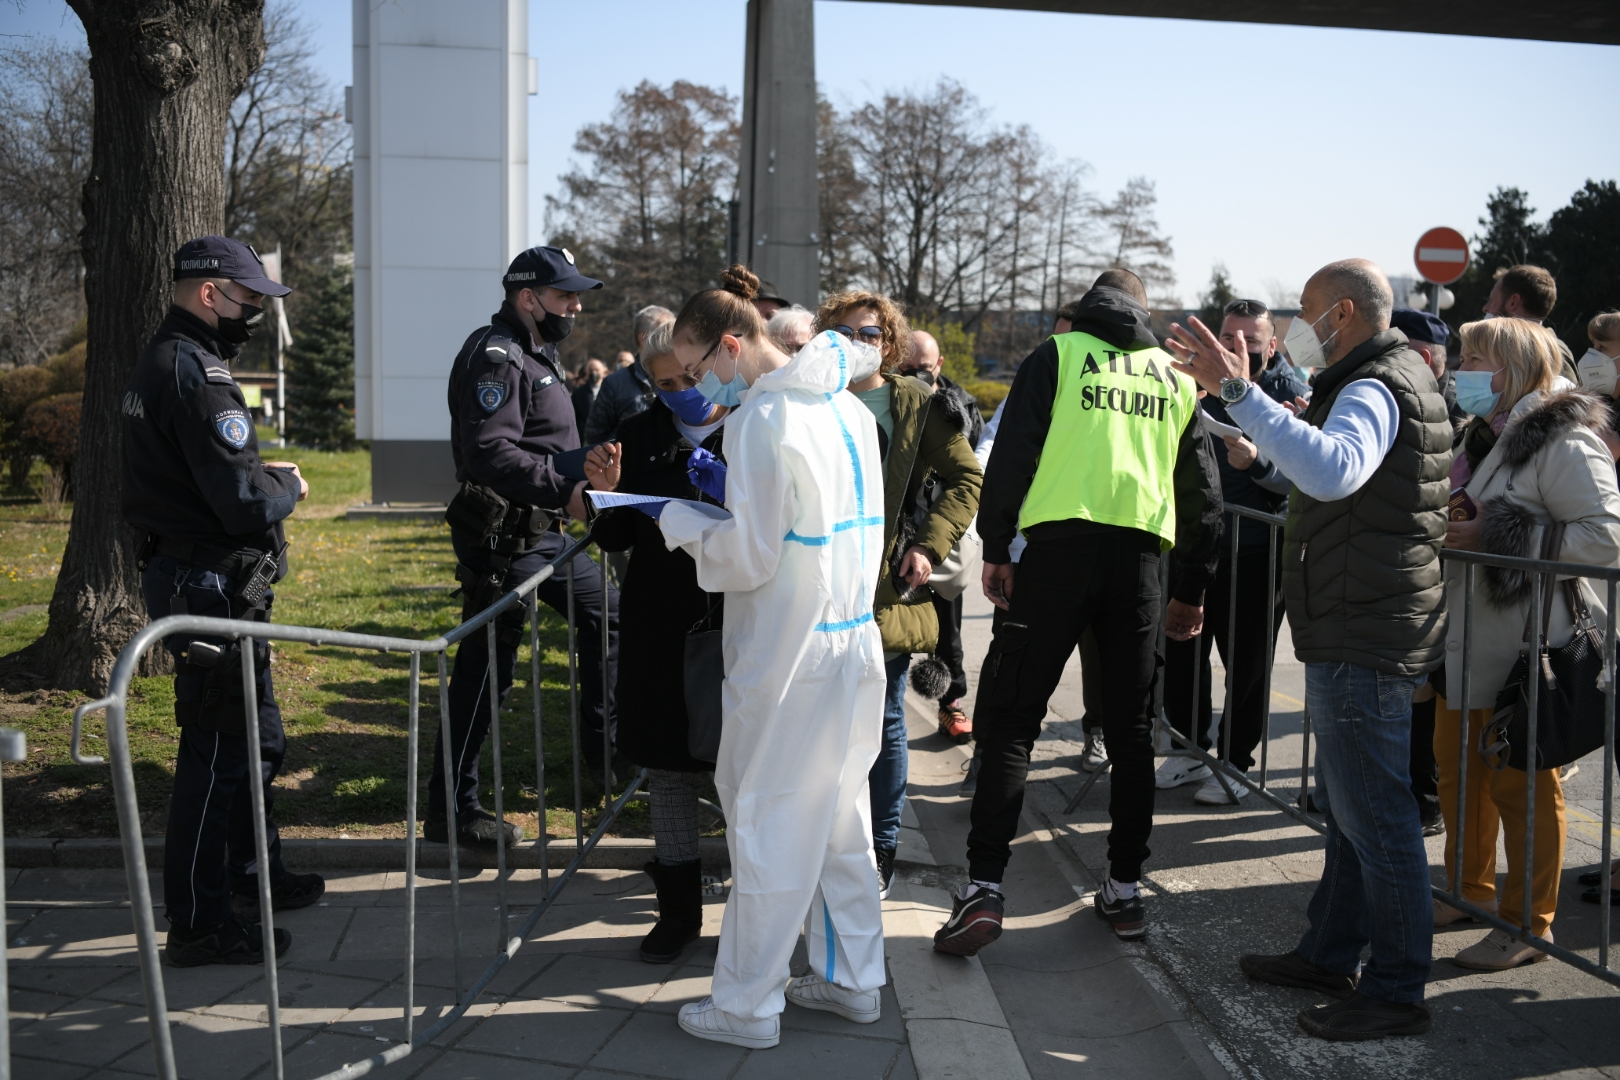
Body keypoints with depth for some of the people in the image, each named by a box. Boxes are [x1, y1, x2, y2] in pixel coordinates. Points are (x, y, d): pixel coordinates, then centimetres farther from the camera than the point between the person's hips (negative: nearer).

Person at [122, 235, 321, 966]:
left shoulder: (166, 361, 15)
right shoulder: (193, 372, -19)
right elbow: (243, 500, -25)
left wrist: (262, 475, 5)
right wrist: (288, 485, -5)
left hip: (194, 577, 11)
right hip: (211, 586, -11)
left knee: (256, 736, 21)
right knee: (216, 750, -4)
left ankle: (254, 876, 36)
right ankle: (198, 924, 6)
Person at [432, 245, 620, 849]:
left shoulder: (534, 354, 18)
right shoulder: (496, 356, -15)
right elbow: (490, 451, -28)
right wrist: (565, 490, -31)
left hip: (544, 532, 10)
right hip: (504, 537, -10)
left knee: (604, 610, 17)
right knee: (485, 671, -5)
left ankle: (603, 746, 30)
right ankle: (451, 810, 3)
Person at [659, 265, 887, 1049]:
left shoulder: (762, 419, -17)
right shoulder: (847, 406, 9)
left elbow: (747, 557, -17)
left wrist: (681, 521, -1)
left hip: (787, 659, -8)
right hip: (854, 643, 8)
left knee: (768, 823, 3)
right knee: (838, 817, 18)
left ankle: (747, 1006, 15)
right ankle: (851, 978, 30)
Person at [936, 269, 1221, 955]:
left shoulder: (1057, 354, 10)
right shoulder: (1175, 376, 20)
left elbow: (1012, 453, -2)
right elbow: (1202, 491, 20)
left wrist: (996, 548, 1)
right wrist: (1192, 589, 25)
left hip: (1059, 546, -3)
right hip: (1139, 556, 3)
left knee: (1010, 719, -1)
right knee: (1132, 731, 13)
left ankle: (983, 888, -8)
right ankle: (1124, 890, 18)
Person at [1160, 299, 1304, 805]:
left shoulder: (1292, 394, -5)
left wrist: (1257, 462, -31)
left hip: (1256, 551, -4)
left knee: (1246, 666, 3)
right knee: (1180, 653, 10)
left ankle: (1235, 763, 19)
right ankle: (1190, 750, 27)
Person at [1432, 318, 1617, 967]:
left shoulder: (1563, 439, -14)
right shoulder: (1483, 434, 14)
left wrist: (1495, 538, -23)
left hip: (1527, 649, -9)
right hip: (1467, 641, 9)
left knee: (1519, 784, 1)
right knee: (1458, 769, 17)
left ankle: (1528, 925, 15)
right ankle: (1471, 892, 33)